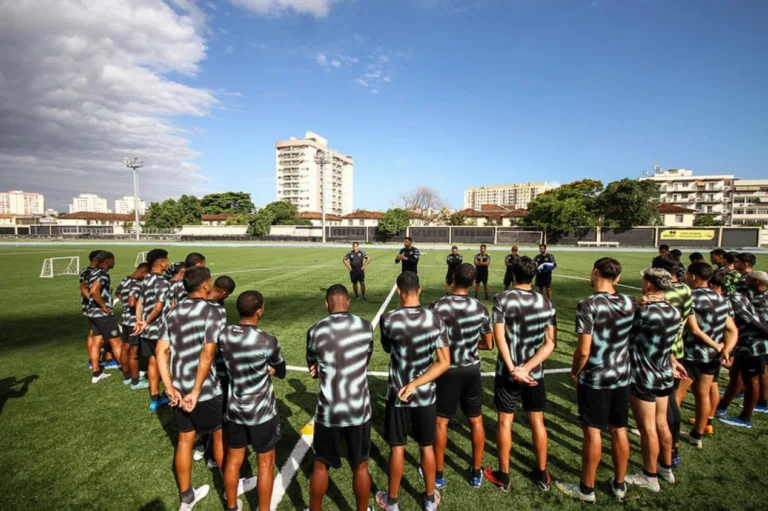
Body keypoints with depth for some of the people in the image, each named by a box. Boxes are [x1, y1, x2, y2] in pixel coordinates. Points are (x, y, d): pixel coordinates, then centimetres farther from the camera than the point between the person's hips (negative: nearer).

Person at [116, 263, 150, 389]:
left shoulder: (124, 280, 8)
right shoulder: (136, 284, -22)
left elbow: (117, 293, 28)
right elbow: (132, 302, -34)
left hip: (126, 319, 10)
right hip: (135, 321, -9)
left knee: (125, 348, 17)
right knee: (134, 351, 0)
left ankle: (126, 377, 31)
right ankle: (135, 382, 10)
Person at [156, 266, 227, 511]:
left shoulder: (173, 313, 5)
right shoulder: (212, 311, -16)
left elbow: (161, 351, 0)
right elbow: (208, 354, -23)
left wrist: (170, 388, -2)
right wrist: (197, 391, -18)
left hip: (179, 389, 6)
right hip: (207, 390, -5)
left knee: (184, 440, 19)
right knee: (220, 434, 17)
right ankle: (229, 486, 37)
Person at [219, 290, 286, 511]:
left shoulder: (223, 335, -10)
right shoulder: (268, 341, -25)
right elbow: (281, 372, -8)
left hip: (234, 410, 5)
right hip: (262, 412, -5)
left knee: (233, 460, 23)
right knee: (265, 463, 15)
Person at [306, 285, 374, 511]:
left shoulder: (315, 331, -11)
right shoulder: (366, 327, -8)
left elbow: (313, 368, 5)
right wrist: (348, 373, 5)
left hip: (328, 411, 0)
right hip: (359, 410, 1)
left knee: (321, 465, 22)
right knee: (360, 467, 20)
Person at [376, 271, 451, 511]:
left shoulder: (388, 319, -18)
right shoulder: (435, 320, -12)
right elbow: (444, 362, -13)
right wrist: (416, 384, -15)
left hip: (397, 395, -1)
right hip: (426, 395, 2)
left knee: (397, 448, 16)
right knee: (427, 447, 20)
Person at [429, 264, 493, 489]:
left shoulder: (437, 306, -17)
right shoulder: (480, 308, -8)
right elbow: (489, 345, 2)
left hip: (447, 370, -2)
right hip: (472, 370, 3)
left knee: (441, 422, 13)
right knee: (476, 421, 18)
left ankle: (438, 474, 27)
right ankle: (476, 472, 33)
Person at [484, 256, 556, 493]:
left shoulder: (502, 299, -12)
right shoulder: (546, 303, -3)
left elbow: (500, 337, -18)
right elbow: (551, 342, -7)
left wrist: (513, 369, -16)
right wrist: (527, 368, -13)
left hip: (508, 372, -3)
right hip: (535, 373, 3)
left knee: (505, 421, 11)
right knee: (537, 422, 18)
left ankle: (503, 476, 25)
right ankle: (542, 475, 34)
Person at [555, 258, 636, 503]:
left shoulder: (588, 305, -20)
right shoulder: (630, 303, -3)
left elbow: (584, 350, -20)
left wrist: (575, 372, -4)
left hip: (594, 378, -5)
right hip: (622, 376, 5)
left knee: (593, 432, 6)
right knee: (619, 431, 17)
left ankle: (587, 489, 22)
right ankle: (619, 486, 34)